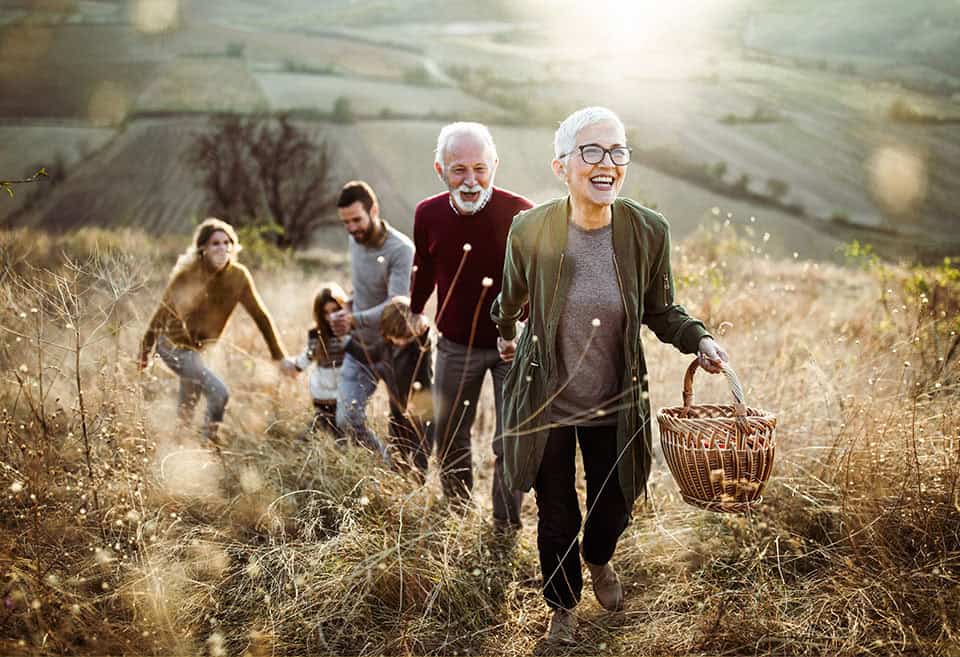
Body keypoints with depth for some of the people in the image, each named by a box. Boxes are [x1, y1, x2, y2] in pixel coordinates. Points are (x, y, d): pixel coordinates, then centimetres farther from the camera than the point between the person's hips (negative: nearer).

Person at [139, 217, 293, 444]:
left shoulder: (238, 276, -10)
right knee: (219, 392, -20)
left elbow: (260, 315, -3)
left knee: (188, 406, 21)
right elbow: (162, 312, -11)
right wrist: (145, 351, -5)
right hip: (174, 346, -6)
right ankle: (210, 440, -3)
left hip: (199, 347, 6)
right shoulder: (186, 274, -21)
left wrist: (279, 356, -1)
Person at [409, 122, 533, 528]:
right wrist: (416, 311, 19)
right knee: (449, 436, 16)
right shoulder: (428, 214, -9)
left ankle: (506, 526, 17)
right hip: (456, 344, 3)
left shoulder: (519, 213, -18)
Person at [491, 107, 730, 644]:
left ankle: (600, 561, 58)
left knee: (615, 506, 20)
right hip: (547, 403, -1)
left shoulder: (648, 231, -15)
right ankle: (563, 605, 44)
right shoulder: (531, 230, -17)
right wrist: (506, 335, 22)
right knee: (557, 518, 13)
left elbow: (661, 311, 1)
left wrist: (699, 339, -17)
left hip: (616, 406, 2)